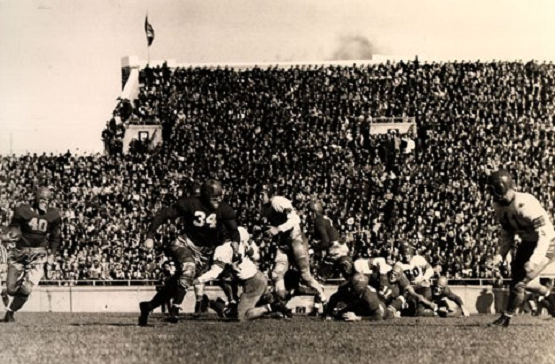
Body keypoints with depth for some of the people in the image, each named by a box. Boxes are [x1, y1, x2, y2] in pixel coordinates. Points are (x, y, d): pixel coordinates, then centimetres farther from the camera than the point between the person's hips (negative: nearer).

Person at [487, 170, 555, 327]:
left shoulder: (525, 203, -31)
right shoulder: (500, 206, -5)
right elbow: (507, 234, 9)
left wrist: (535, 259, -37)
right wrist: (500, 255, -2)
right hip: (527, 243, 8)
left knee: (520, 282, -9)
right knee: (517, 275, 16)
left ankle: (506, 318, 9)